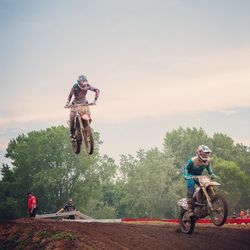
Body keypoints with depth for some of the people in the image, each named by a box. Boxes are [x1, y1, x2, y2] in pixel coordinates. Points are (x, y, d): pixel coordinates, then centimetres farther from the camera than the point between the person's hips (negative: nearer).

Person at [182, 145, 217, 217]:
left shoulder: (208, 160, -7)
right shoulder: (192, 160, -25)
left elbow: (209, 168, 13)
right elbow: (185, 167, -15)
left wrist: (212, 174, -1)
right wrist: (186, 175, -29)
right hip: (191, 176, -6)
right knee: (191, 191, -20)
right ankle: (190, 210, -20)